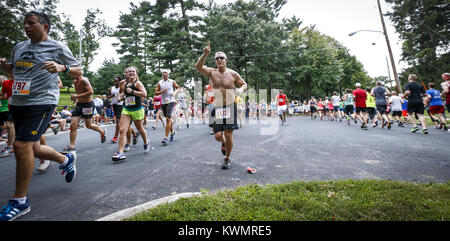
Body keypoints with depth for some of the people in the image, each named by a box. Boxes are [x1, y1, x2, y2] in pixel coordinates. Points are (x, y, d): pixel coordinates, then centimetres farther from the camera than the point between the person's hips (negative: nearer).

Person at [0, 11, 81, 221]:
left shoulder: (57, 48, 0)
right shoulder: (19, 47, 18)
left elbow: (78, 71, -1)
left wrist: (61, 67, -20)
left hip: (41, 102, -7)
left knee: (22, 145, -14)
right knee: (32, 148, 11)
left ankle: (20, 202, -1)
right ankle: (66, 159, 37)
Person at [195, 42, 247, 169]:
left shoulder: (232, 74, 3)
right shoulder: (211, 72, 3)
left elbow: (244, 84, 14)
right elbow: (198, 67, -14)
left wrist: (241, 89, -9)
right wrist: (205, 54, -30)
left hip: (230, 106, -1)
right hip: (217, 107, 1)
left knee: (228, 135, -2)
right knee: (218, 136, -4)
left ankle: (227, 159, 20)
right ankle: (223, 143, 35)